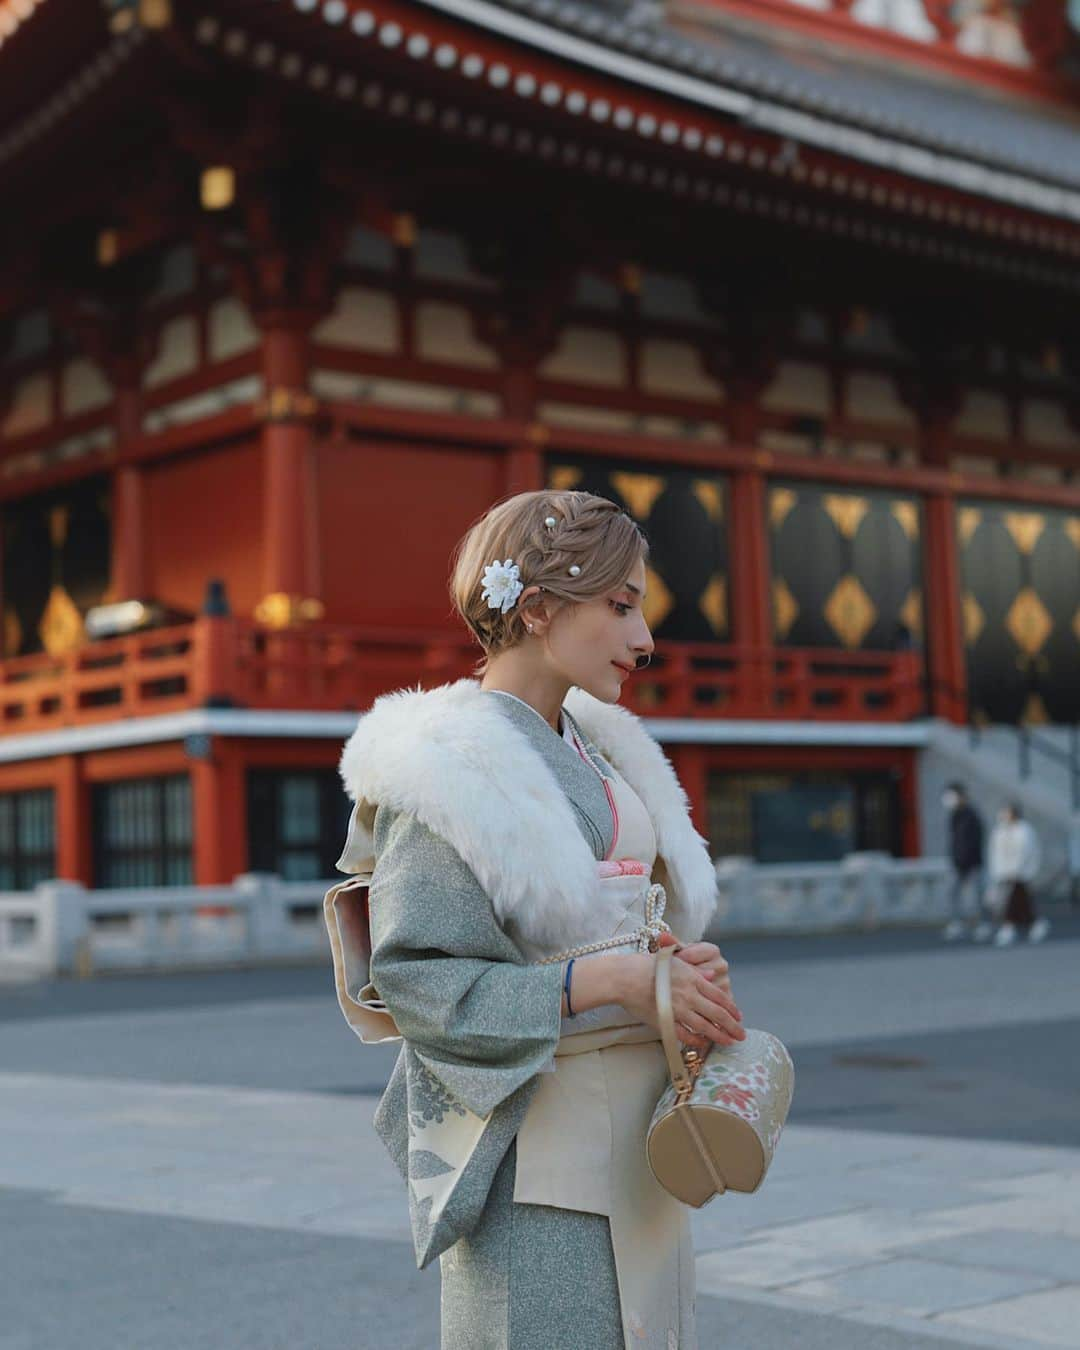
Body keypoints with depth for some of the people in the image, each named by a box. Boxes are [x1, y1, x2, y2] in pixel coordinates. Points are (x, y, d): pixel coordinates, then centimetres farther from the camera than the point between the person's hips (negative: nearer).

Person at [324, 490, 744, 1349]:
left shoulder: (591, 748, 14)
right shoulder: (449, 766, -11)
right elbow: (416, 983, -18)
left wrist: (683, 972, -3)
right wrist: (609, 979, -24)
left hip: (631, 1145, 8)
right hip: (535, 1157, -8)